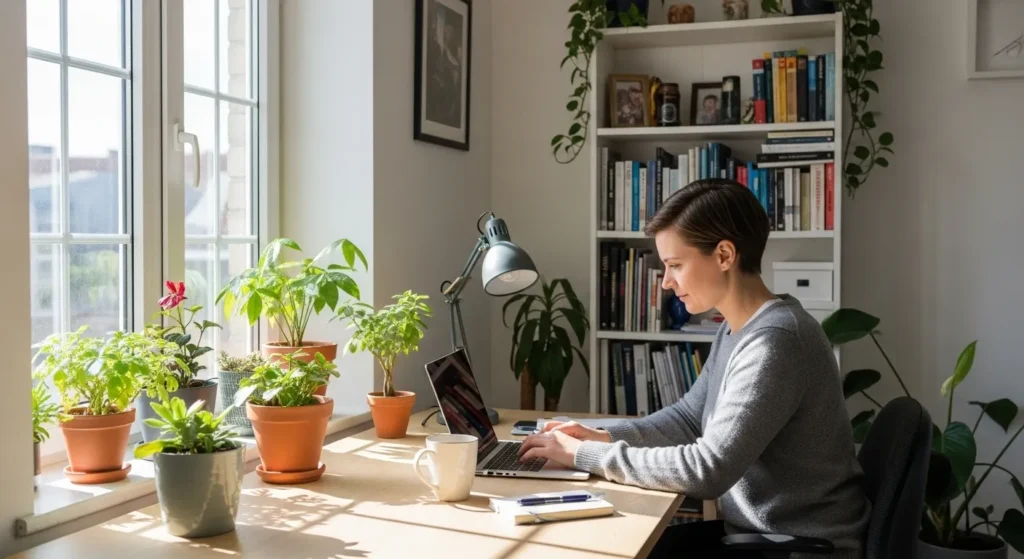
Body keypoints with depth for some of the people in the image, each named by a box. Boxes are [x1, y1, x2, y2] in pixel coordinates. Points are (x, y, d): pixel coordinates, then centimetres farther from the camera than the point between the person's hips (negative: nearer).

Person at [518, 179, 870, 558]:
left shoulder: (773, 341, -25)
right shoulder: (735, 330, 6)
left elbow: (707, 470, -28)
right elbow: (689, 417, 14)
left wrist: (584, 455, -21)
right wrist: (601, 436, -1)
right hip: (756, 527, 8)